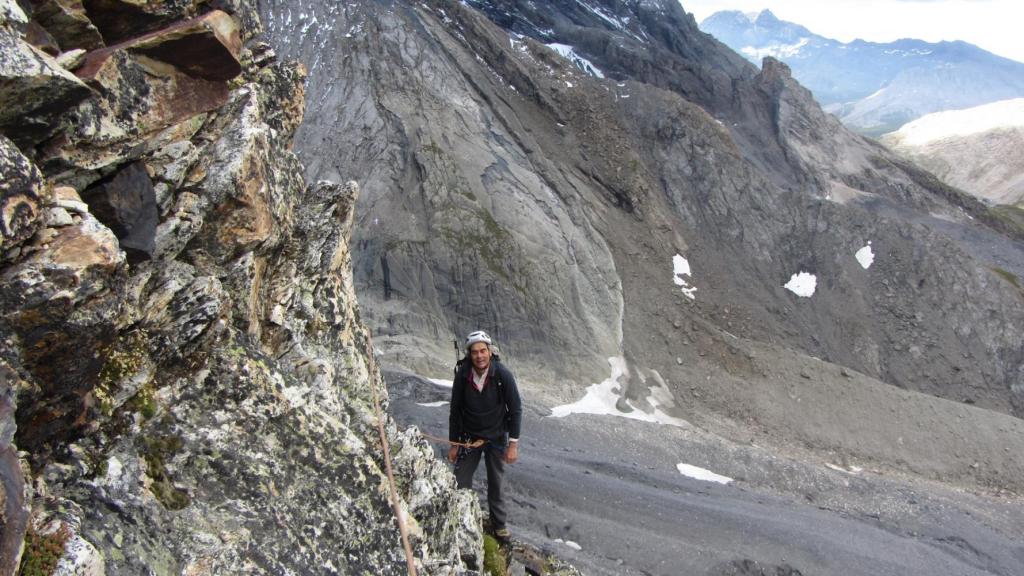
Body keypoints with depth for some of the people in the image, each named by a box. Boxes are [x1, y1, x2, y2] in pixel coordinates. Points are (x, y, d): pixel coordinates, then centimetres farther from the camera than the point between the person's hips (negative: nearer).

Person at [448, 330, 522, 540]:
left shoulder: (502, 374, -21)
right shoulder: (462, 376, -16)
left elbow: (515, 409, -13)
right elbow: (455, 411, -5)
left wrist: (513, 444, -14)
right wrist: (454, 444, -1)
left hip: (497, 437, -1)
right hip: (469, 436, 1)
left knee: (495, 483, 10)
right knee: (461, 482, 5)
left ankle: (499, 523, 30)